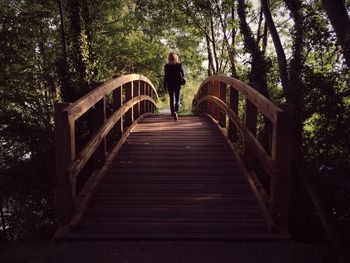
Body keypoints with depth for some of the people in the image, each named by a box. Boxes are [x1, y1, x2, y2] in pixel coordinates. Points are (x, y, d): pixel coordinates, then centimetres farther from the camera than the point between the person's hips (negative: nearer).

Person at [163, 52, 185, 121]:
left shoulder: (166, 66, -3)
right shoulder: (179, 65, -3)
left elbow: (165, 76, 0)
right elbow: (183, 74, 0)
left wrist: (165, 85, 6)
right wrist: (182, 80, 16)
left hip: (170, 84, 0)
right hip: (177, 84, 0)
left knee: (172, 99, 7)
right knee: (177, 99, 9)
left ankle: (174, 113, -7)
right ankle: (176, 111, -10)